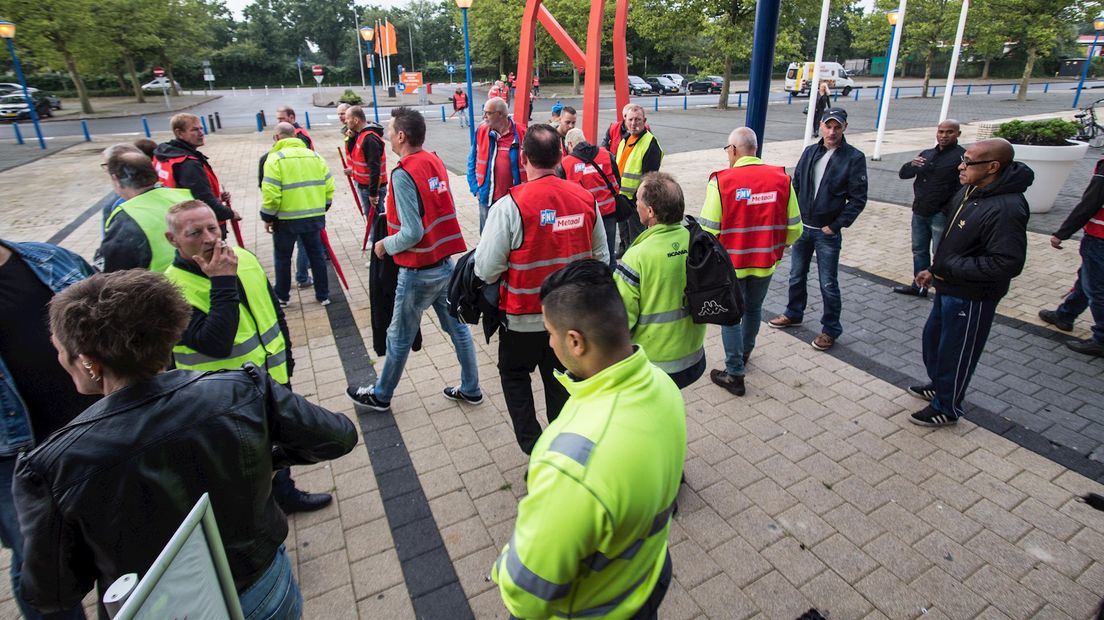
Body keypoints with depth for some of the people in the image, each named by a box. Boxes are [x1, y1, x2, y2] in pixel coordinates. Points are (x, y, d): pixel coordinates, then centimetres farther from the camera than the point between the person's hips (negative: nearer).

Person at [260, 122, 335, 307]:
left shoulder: (275, 159, -10)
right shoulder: (314, 156, 5)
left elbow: (270, 194, -16)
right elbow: (328, 187, 5)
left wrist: (268, 217, -4)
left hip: (286, 218, -4)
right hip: (314, 216, 4)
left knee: (282, 258, 13)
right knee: (317, 255, 14)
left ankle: (282, 297, 24)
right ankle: (323, 295, 19)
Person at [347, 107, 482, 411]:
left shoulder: (403, 174, -20)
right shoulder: (435, 161, 3)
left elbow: (412, 233, -22)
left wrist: (385, 245, -5)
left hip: (418, 272, -7)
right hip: (446, 263, 7)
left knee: (399, 337, 10)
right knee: (457, 328, 16)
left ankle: (380, 395, 30)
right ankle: (470, 389, 28)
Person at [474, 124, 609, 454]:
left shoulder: (510, 205, -21)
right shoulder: (586, 199, -7)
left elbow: (486, 270, -20)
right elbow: (601, 258, 3)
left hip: (524, 317, -4)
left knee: (514, 375, 22)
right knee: (560, 381, 23)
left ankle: (533, 444, 16)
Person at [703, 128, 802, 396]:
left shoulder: (721, 181, -18)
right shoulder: (781, 178, -7)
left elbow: (708, 229, -18)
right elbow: (794, 227, -2)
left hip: (731, 263, -4)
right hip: (766, 262, 4)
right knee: (754, 309, 25)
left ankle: (735, 374, 14)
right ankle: (744, 353, 47)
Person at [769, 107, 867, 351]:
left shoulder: (854, 158, -9)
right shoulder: (810, 152, 4)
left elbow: (858, 199, -9)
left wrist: (835, 226, -12)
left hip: (828, 232, -4)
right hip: (802, 228, 5)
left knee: (828, 284, 4)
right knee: (797, 276, 17)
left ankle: (831, 329, 19)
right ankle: (793, 314, 37)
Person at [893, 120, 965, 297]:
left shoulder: (962, 156, -9)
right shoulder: (926, 154, 14)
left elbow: (965, 188, -17)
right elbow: (903, 174, 8)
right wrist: (911, 165, -14)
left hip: (941, 215, -7)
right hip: (919, 212, 7)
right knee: (919, 251, 16)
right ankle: (918, 286, 29)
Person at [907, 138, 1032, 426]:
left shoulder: (1006, 208, -28)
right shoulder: (969, 191, 1)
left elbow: (1009, 263, -30)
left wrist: (951, 267, -25)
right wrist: (935, 270, 13)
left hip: (971, 297, -9)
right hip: (949, 287, 9)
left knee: (955, 352, 7)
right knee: (933, 337, 25)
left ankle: (946, 408, 27)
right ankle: (938, 385, 48)